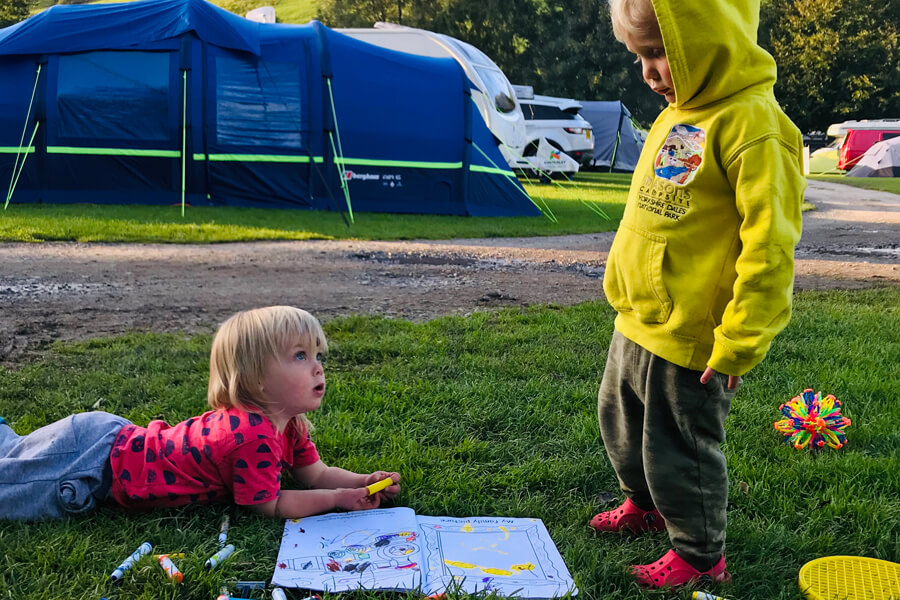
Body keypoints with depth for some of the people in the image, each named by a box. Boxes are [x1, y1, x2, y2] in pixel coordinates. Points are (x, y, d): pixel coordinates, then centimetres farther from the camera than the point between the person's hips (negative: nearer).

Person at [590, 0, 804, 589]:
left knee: (680, 451, 7)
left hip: (689, 342, -9)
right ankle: (645, 503, 51)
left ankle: (701, 556, 31)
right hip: (636, 325, 9)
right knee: (622, 425, 25)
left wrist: (739, 343, -22)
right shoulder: (677, 116, 9)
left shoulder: (751, 123, -20)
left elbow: (770, 246, -23)